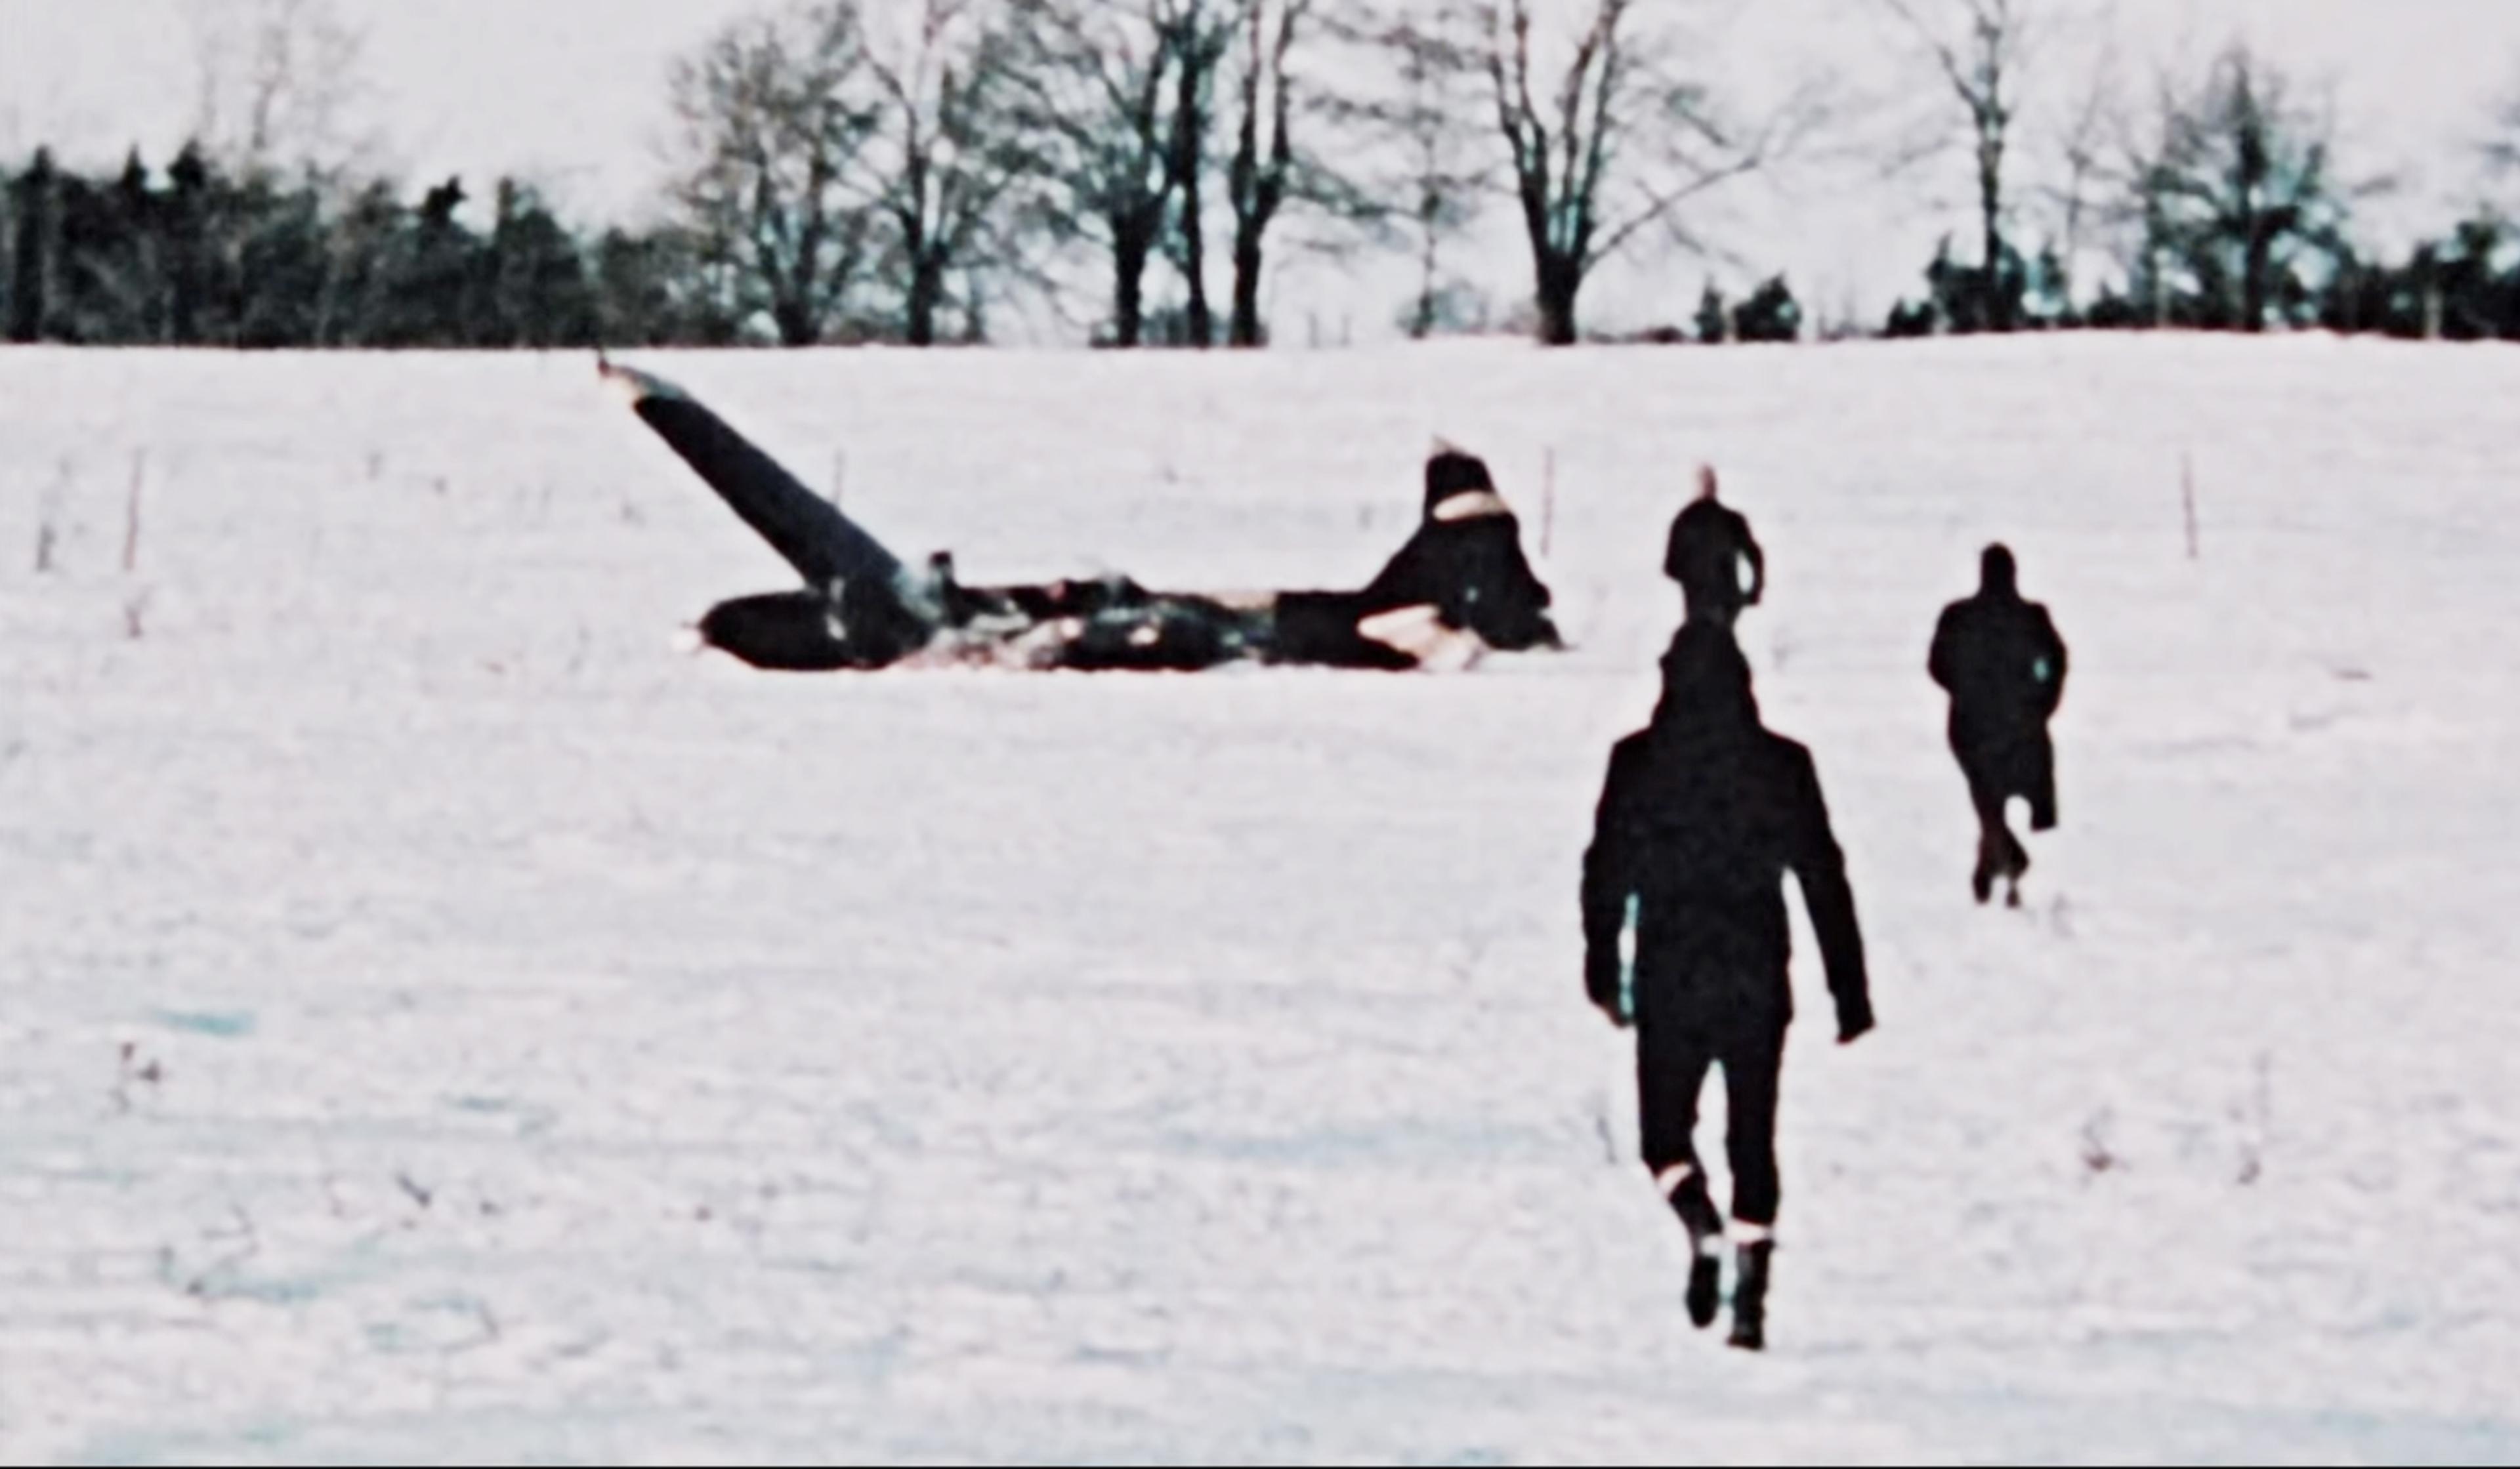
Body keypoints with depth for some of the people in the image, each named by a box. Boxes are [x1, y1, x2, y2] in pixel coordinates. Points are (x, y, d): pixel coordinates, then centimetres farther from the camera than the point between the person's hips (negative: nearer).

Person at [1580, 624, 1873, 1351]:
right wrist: (1850, 990, 5)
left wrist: (1602, 973, 8)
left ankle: (1703, 1227, -19)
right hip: (1757, 983, 1)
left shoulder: (1637, 764, -4)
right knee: (1754, 1140, 9)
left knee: (1666, 1130, 12)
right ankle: (1752, 1300, 1)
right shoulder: (1783, 765, -1)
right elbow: (1824, 879, 0)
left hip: (1669, 983, -1)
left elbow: (1607, 872, -2)